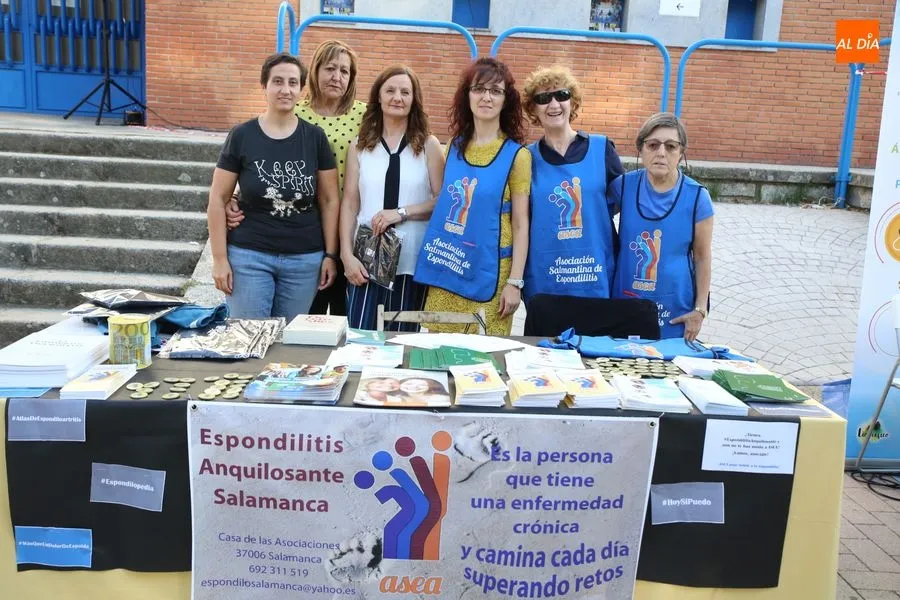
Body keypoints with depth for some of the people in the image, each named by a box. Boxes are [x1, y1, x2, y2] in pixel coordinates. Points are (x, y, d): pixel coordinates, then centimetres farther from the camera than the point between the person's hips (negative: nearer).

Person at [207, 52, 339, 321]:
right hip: (249, 256, -1)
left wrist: (330, 255, 0)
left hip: (305, 259, 2)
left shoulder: (315, 137, 2)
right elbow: (218, 199, 0)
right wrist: (220, 258, -4)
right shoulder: (241, 136, -2)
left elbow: (330, 200, 5)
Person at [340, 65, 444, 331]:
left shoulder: (429, 145, 5)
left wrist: (402, 212, -12)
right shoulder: (360, 146, 9)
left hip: (412, 261, -1)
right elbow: (349, 204, 6)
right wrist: (347, 255, -3)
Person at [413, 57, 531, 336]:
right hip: (444, 270, 4)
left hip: (487, 273, -4)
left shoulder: (516, 154, -5)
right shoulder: (454, 147, 7)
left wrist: (515, 282, -11)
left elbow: (520, 224, -6)